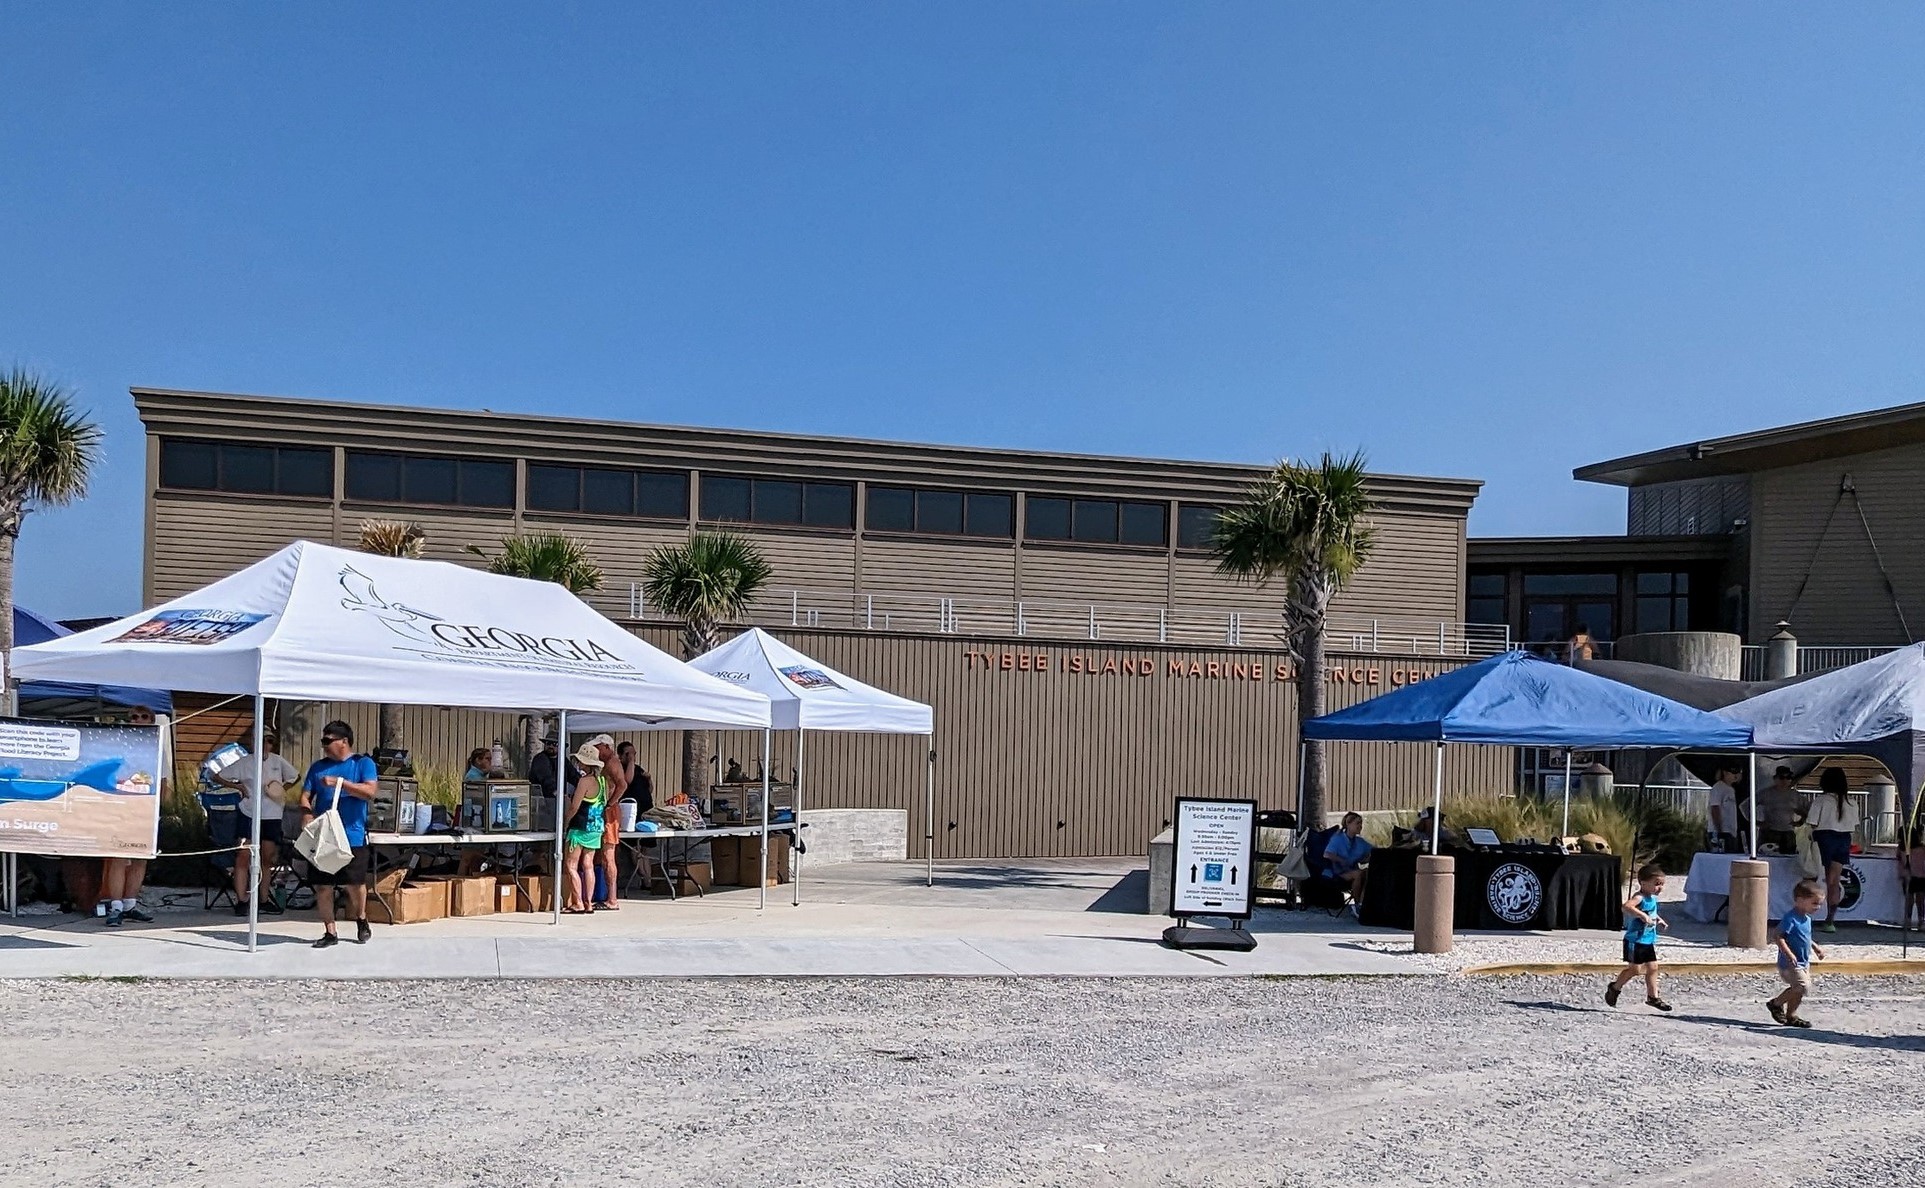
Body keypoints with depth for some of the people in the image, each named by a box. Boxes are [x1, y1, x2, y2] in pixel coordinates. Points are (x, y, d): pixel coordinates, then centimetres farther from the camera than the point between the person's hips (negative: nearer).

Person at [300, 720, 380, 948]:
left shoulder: (363, 763, 0)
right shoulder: (318, 767, 13)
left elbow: (370, 791, -14)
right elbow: (305, 797, 8)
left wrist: (339, 782, -19)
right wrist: (308, 820, -11)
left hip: (353, 837, -4)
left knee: (354, 884, 2)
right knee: (322, 886, 3)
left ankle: (361, 920, 29)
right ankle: (330, 932, 14)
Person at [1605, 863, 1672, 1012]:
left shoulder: (1652, 898, 10)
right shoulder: (1639, 897, -19)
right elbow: (1627, 906, -40)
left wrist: (1658, 919, 18)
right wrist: (1643, 916, -44)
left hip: (1649, 940, 9)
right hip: (1635, 940, -9)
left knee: (1652, 967, 8)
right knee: (1635, 968, -4)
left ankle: (1653, 996, 18)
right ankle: (1615, 987, 15)